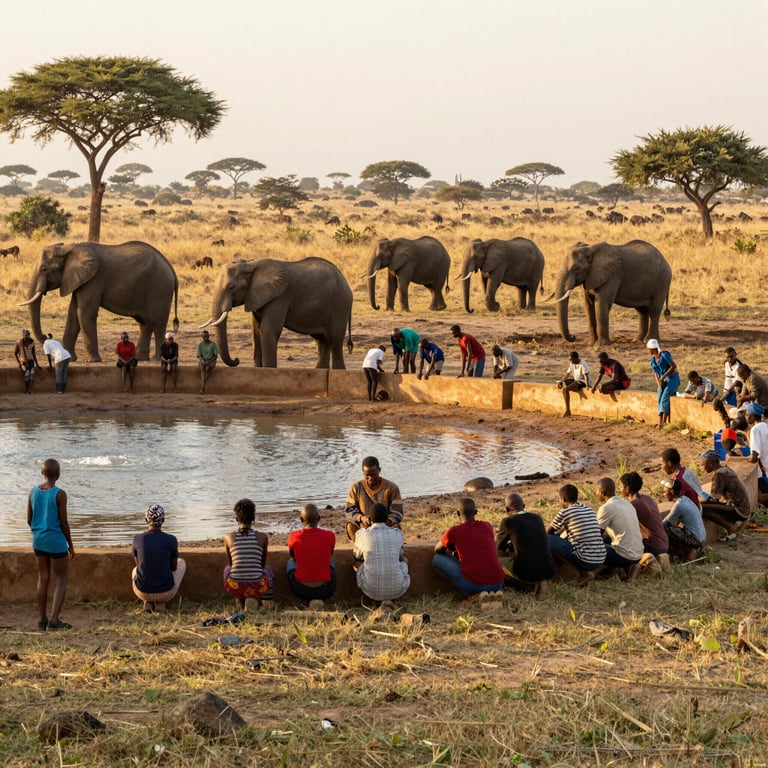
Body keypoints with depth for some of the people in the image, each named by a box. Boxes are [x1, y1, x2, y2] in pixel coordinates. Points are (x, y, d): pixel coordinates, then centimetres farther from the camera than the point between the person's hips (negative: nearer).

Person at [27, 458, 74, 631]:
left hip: (38, 540, 5)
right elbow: (64, 522, -12)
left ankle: (43, 619, 17)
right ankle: (54, 620, -5)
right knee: (61, 579, 4)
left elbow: (29, 520, 6)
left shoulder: (33, 492, 0)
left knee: (43, 579, 14)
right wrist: (70, 545, -1)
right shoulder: (60, 494, -15)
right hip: (56, 542, -5)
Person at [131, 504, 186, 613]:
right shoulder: (171, 540, -12)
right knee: (181, 562, 28)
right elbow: (174, 567, 4)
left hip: (142, 592, 2)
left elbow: (138, 564, 8)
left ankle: (148, 602, 11)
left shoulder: (137, 539, -8)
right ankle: (161, 602, 11)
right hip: (166, 593, -2)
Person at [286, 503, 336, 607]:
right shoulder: (330, 536, -10)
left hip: (301, 590, -1)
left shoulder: (294, 537, -12)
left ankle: (309, 600, 21)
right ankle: (319, 599, 20)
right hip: (325, 590, 1)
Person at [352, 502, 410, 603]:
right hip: (397, 590, 1)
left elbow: (357, 556, 20)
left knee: (356, 563, 29)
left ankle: (380, 599, 15)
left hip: (370, 590, -1)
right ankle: (389, 599, 11)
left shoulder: (362, 534, -1)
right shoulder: (397, 533, 4)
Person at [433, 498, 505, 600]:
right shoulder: (488, 526, 13)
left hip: (473, 584, -5)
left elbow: (437, 549, 24)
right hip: (497, 583, 5)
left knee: (436, 559, 13)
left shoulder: (453, 532, 2)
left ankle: (471, 595, 0)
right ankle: (493, 592, 7)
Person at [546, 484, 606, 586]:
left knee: (548, 539, 0)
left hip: (584, 560, -8)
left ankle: (583, 573, -1)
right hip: (600, 561, 8)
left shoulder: (564, 512, -4)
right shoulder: (589, 510, 16)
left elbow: (548, 532, 12)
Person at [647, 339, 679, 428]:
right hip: (662, 381, 7)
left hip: (672, 378, -7)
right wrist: (658, 384, -6)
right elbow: (655, 373, 12)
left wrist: (663, 376, -20)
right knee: (659, 399, -8)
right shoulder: (653, 359, 8)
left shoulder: (664, 354, -16)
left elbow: (674, 366, -18)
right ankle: (660, 422, -11)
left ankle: (664, 422, -18)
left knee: (664, 398, -20)